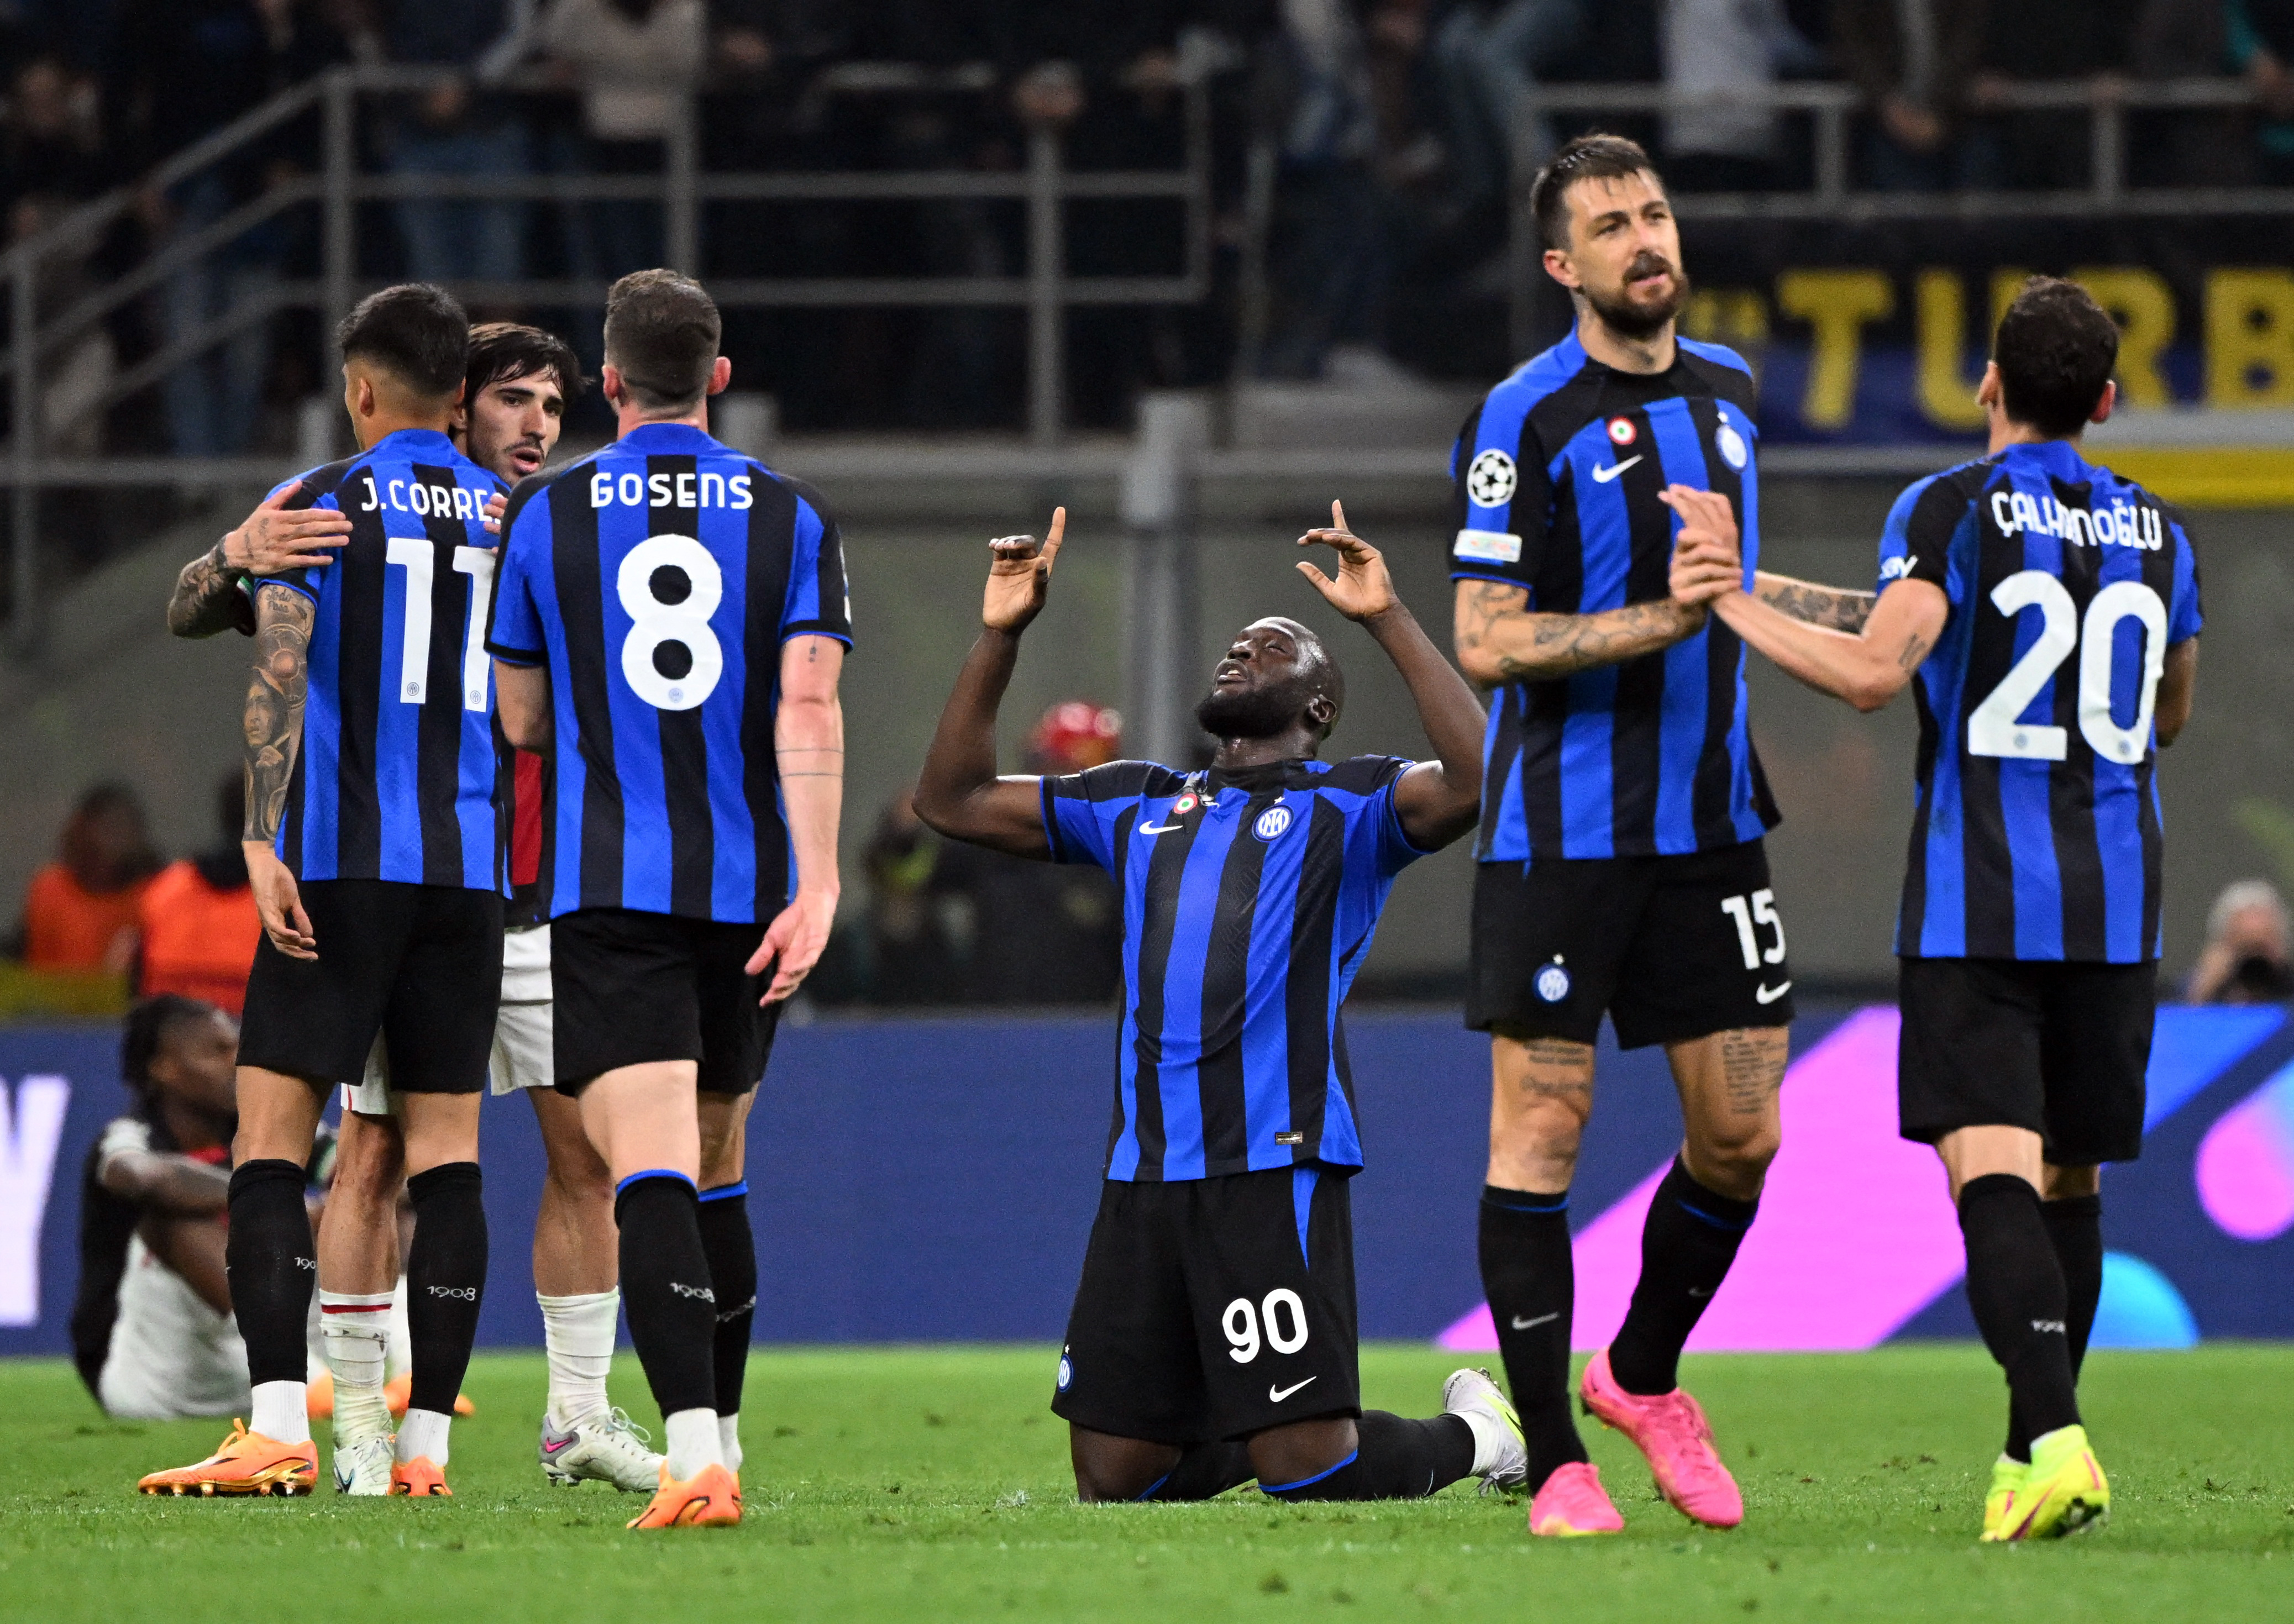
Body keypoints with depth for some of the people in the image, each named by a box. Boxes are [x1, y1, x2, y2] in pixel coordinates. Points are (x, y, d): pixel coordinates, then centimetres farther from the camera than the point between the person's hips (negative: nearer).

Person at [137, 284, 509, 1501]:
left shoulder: (320, 504, -2)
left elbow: (277, 672, -12)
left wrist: (263, 842, -14)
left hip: (342, 862, -4)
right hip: (475, 870, 4)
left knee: (270, 1140, -4)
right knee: (444, 1148, 6)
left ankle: (279, 1430, -17)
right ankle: (423, 1441, 3)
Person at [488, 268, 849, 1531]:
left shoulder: (545, 515, 2)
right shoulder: (790, 518, 4)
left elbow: (521, 721, 9)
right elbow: (809, 708, -6)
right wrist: (816, 888, -11)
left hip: (609, 890, -3)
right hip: (749, 889, 3)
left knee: (651, 1169, -13)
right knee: (718, 1166, 20)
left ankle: (694, 1452, -30)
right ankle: (719, 1427, 28)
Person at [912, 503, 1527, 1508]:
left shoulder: (1345, 803, 6)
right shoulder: (1140, 806, 23)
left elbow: (1473, 779, -14)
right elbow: (952, 800, 24)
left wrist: (1387, 621, -14)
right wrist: (1000, 637, 16)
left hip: (1273, 1166, -6)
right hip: (1144, 1171, 6)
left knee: (1307, 1471, -10)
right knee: (1112, 1478, 2)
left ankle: (1471, 1435, 20)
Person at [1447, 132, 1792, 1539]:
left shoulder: (1731, 391, 11)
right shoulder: (1527, 421, -10)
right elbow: (1488, 643, -14)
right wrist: (1664, 620, -21)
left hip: (1709, 827, 6)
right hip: (1560, 831, -6)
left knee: (1742, 1135, 5)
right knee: (1543, 1129, -3)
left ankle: (1642, 1378, 28)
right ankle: (1556, 1460, 2)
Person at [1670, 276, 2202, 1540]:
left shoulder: (1953, 511, -6)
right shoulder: (2156, 532, 11)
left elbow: (1873, 674, -20)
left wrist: (1738, 606, -13)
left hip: (1978, 902, -5)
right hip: (2114, 902, 5)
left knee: (1991, 1167, -13)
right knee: (2068, 1178, 15)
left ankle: (2053, 1436, -32)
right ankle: (2036, 1452, 21)